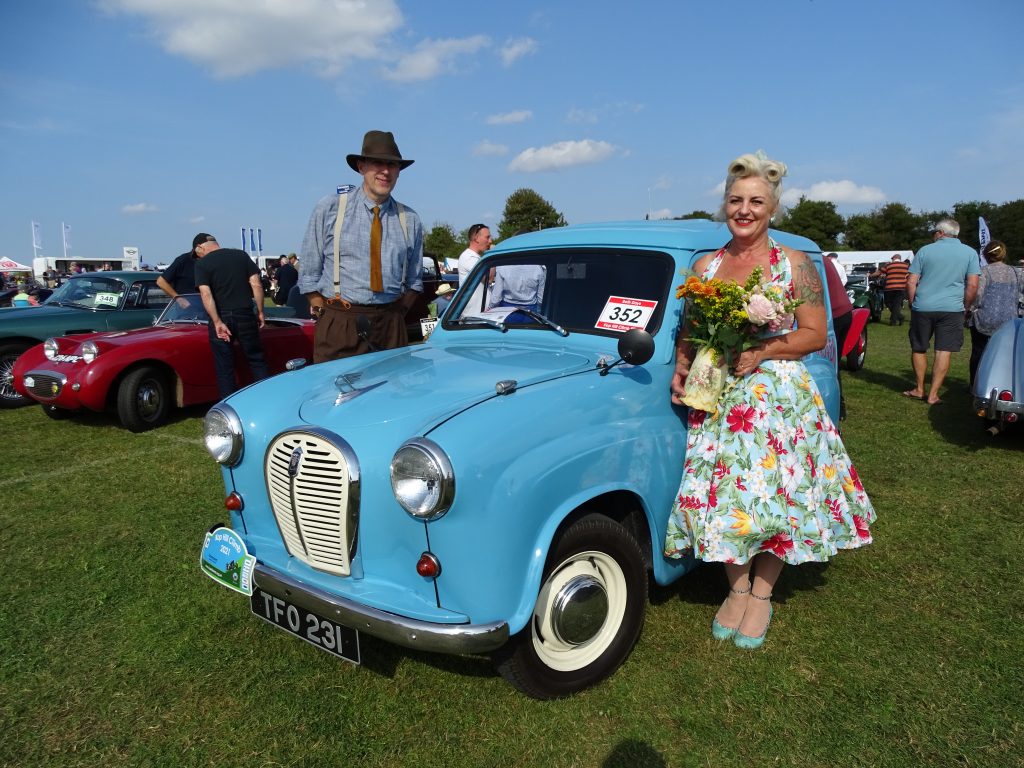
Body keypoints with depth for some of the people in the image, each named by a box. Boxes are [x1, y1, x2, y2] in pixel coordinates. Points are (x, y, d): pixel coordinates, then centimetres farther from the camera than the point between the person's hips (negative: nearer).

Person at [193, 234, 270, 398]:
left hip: (221, 319, -2)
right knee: (257, 360, 12)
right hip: (245, 316, 2)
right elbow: (256, 284, 1)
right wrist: (260, 312, 6)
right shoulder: (242, 255, 7)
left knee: (224, 367, 7)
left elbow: (206, 294, -14)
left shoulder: (202, 263, -2)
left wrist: (217, 322, -16)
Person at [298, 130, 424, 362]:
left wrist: (395, 317, 5)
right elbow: (309, 273, 3)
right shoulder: (329, 209, 1)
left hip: (390, 326, 2)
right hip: (338, 326, -2)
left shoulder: (410, 220, 7)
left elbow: (414, 281, 15)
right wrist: (325, 315, -2)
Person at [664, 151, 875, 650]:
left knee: (774, 494, 0)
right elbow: (688, 334, 11)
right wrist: (681, 370, -7)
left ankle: (762, 594, 21)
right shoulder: (705, 266, 7)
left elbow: (816, 334, -3)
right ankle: (736, 587, 22)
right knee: (721, 493, 0)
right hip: (717, 398, 2)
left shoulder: (795, 265, -1)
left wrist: (762, 351, -17)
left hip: (778, 395, -2)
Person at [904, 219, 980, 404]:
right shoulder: (970, 253, 3)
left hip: (922, 307, 0)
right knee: (943, 352, 3)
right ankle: (933, 395, 2)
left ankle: (919, 389, 22)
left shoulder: (925, 251, 3)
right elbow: (973, 285, -3)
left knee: (919, 349, 14)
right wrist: (965, 306, 10)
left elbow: (911, 282, 0)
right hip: (952, 309, 0)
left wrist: (913, 304, 12)